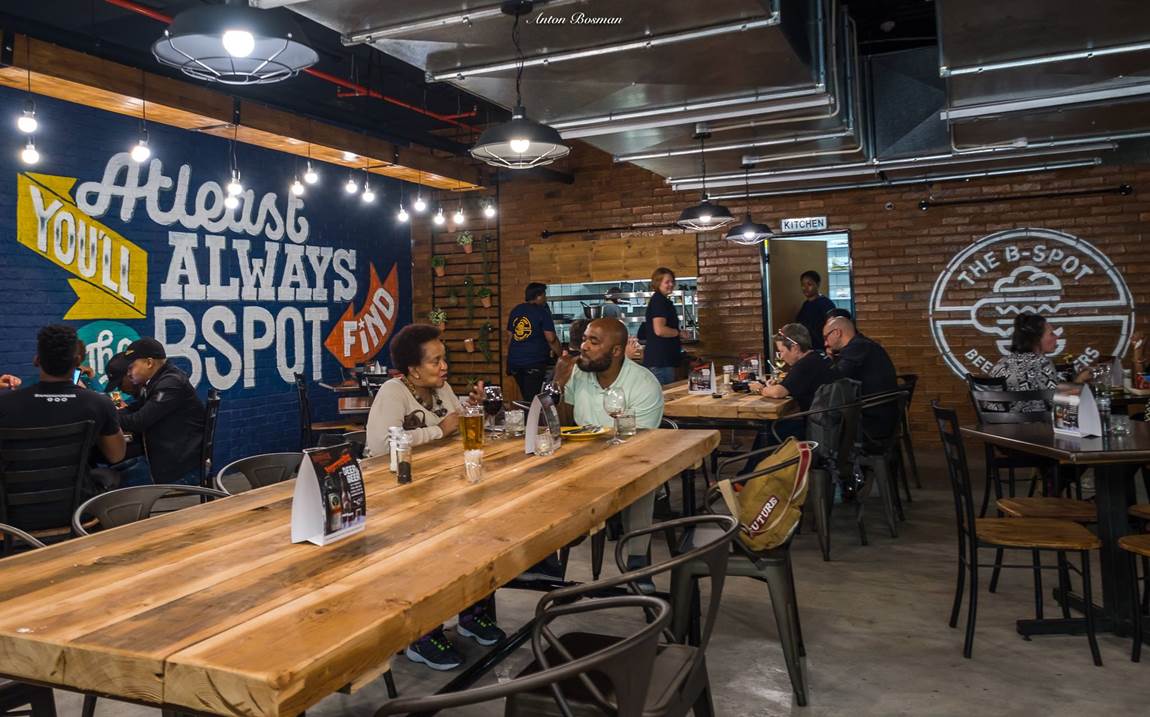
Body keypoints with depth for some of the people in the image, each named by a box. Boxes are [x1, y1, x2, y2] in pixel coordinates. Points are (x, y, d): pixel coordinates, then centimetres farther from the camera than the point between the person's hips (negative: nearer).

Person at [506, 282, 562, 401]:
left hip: (515, 361, 6)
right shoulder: (542, 311, -5)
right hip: (534, 363, -6)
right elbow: (551, 339, -10)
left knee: (525, 398, 16)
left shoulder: (515, 311, 13)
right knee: (532, 399, -6)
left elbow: (510, 337, 16)